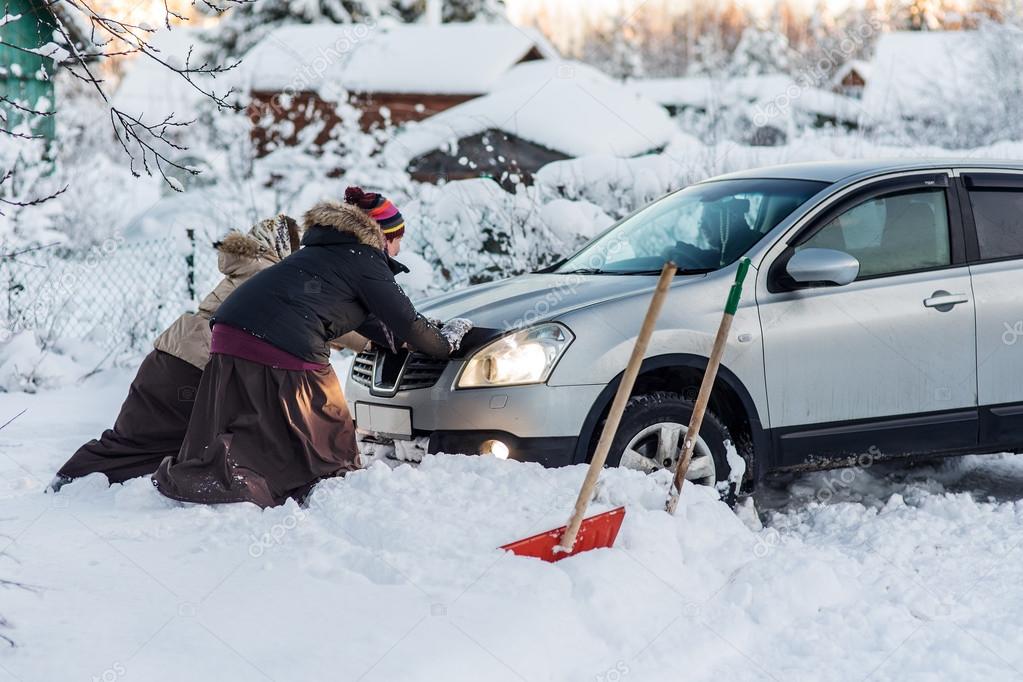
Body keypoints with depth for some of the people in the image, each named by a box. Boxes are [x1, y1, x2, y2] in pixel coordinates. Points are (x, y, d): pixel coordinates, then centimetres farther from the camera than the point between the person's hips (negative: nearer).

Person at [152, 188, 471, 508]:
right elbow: (405, 321, 7)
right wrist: (444, 343, 23)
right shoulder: (364, 260, 4)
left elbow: (363, 318, 38)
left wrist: (404, 339, 42)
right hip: (286, 350, -8)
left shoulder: (328, 249, 30)